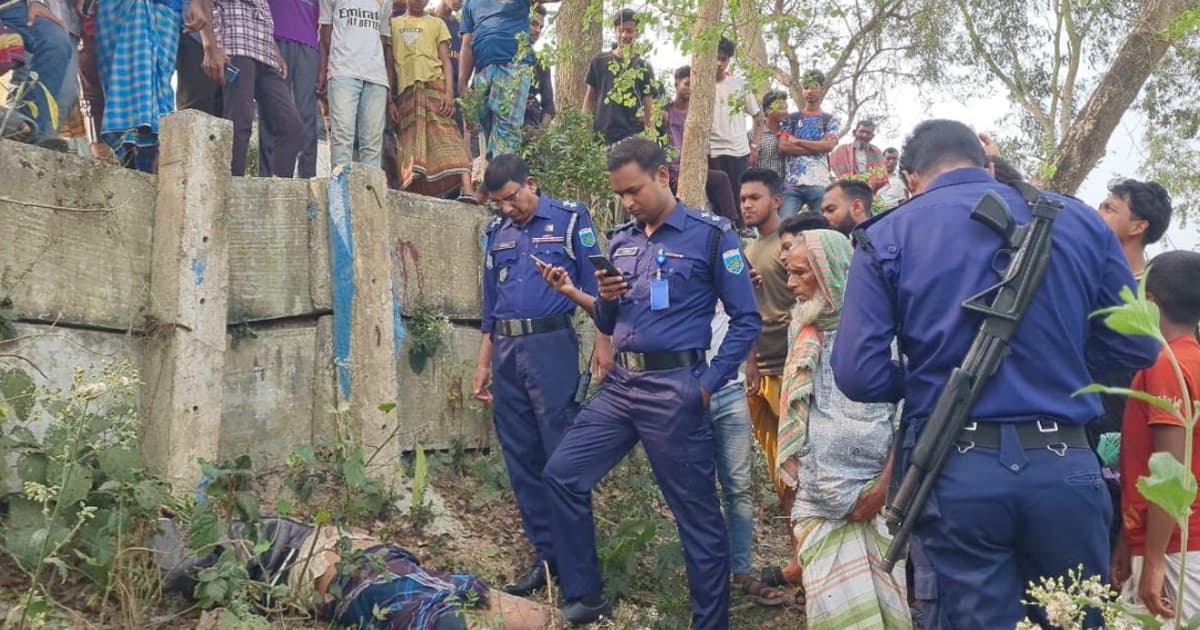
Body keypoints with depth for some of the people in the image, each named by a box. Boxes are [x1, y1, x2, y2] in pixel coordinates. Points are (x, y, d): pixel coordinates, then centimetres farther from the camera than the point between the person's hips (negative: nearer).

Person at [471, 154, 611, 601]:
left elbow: (595, 284, -4)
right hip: (506, 351, 6)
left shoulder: (569, 219, 0)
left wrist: (603, 340, -15)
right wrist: (484, 363, 18)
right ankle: (546, 553, 18)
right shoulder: (496, 232, 16)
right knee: (521, 458, 8)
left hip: (551, 345, -6)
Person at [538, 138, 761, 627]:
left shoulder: (711, 235, -6)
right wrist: (598, 299, -5)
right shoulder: (621, 241, 12)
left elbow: (746, 319, -7)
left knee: (696, 512, 2)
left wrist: (708, 384, -12)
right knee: (562, 474, 6)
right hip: (620, 384, 7)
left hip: (674, 388, -6)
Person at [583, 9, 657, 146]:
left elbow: (649, 108, 8)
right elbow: (590, 97, 12)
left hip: (632, 135, 0)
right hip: (601, 134, 0)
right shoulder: (599, 61, 8)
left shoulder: (644, 67, 8)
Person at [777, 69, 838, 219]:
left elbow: (829, 145, -6)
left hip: (820, 183, -1)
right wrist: (817, 146, -3)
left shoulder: (830, 120, 12)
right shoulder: (791, 119, 15)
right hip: (792, 183, 1)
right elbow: (782, 147, 1)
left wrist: (797, 141, -1)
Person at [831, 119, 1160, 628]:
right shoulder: (1080, 220, 6)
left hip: (954, 471, -2)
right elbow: (1136, 348, 9)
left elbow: (859, 376, -8)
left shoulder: (886, 237, -1)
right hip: (1065, 466, 2)